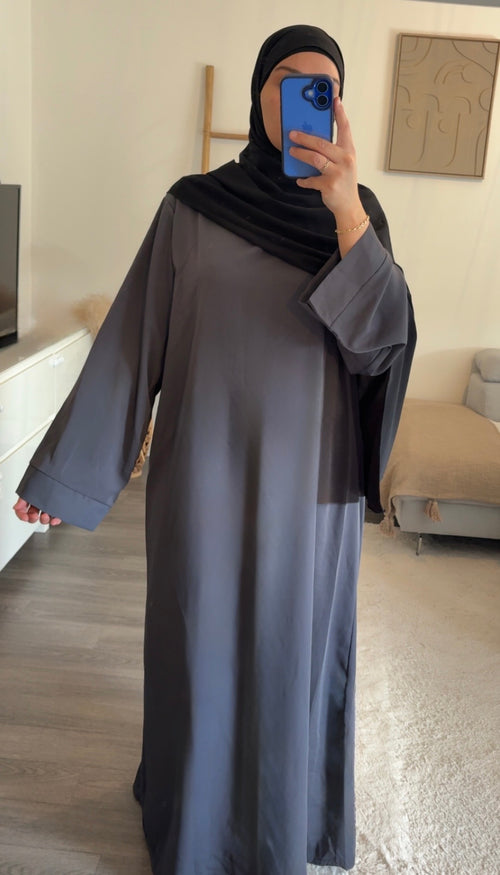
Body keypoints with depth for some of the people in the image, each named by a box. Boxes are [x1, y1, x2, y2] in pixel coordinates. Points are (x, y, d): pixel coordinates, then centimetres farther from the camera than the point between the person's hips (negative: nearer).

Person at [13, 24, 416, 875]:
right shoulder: (192, 206, -2)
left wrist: (346, 212, -25)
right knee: (199, 646, 11)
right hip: (206, 474, -1)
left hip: (308, 479, 1)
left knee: (294, 648, 13)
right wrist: (64, 467, -2)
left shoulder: (357, 210, 1)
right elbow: (132, 339, -2)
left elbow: (384, 340, -13)